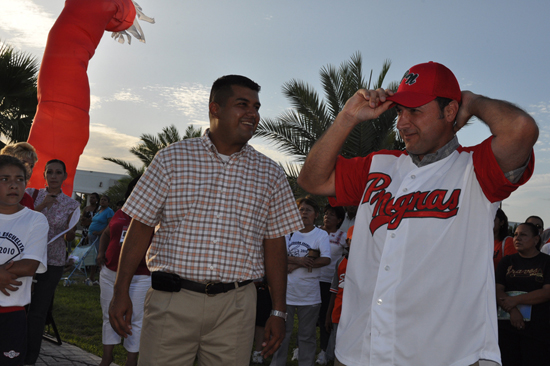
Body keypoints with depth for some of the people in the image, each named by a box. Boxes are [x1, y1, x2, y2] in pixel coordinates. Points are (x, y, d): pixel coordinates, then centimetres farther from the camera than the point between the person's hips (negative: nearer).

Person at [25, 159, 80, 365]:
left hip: (53, 262, 0)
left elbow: (69, 238, 7)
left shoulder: (71, 205, 3)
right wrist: (43, 205, -15)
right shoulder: (32, 194, 2)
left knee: (38, 312, 1)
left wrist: (71, 230, -15)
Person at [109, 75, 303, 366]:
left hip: (235, 308, 2)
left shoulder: (270, 175, 8)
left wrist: (278, 312, 6)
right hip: (171, 301, -1)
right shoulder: (172, 158, 3)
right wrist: (121, 293, -1)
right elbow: (140, 228, 3)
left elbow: (274, 246, 9)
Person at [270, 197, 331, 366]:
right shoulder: (289, 232, 9)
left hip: (309, 294, -2)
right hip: (287, 291, 2)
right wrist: (299, 260, -20)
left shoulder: (321, 234, 1)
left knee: (307, 335, 7)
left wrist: (296, 265, -15)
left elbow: (326, 259, -13)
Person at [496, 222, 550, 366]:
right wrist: (513, 310, -15)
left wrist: (516, 300, -13)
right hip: (507, 324, 3)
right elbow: (498, 290, 2)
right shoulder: (507, 261, 14)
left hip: (537, 328, -2)